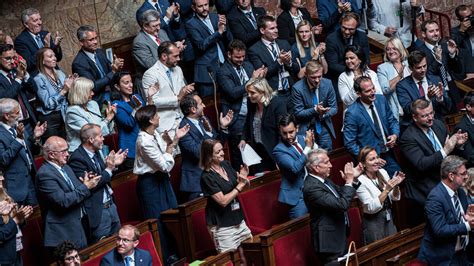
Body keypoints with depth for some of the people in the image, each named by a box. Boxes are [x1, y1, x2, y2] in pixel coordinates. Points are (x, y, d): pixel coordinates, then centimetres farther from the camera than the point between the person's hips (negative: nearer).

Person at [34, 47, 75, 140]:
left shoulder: (60, 73, 6)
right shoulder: (39, 79, -9)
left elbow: (68, 97, 9)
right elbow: (48, 104, -15)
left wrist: (70, 86, -9)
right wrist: (64, 91, -19)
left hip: (63, 116, 5)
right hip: (49, 119, -5)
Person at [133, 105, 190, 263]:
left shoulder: (155, 134, 0)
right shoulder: (144, 141, -27)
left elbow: (169, 155, 10)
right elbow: (166, 165, -23)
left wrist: (176, 139, 1)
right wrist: (170, 144, -16)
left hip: (160, 179, 9)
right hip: (150, 183, -9)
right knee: (158, 221, 2)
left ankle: (171, 254, 32)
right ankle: (162, 258, 16)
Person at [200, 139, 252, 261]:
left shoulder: (226, 165, 1)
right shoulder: (207, 177, -18)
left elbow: (237, 186, 14)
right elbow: (223, 201, -21)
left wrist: (242, 178, -8)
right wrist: (240, 185, -16)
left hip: (238, 219, 6)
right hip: (222, 226, -6)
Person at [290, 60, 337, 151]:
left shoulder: (327, 84, -7)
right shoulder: (297, 88, -16)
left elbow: (334, 108, 0)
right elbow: (297, 113, -11)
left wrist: (323, 114, -21)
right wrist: (314, 110, -27)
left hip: (324, 126, 3)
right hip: (306, 128, -3)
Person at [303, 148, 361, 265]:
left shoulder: (323, 179, 3)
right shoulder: (311, 187, -26)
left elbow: (341, 194, 18)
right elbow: (342, 205, -29)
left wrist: (353, 179, 2)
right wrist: (349, 182, -19)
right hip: (330, 242, -10)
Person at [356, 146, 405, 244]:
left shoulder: (382, 172, 0)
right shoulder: (360, 181, -17)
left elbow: (395, 198, 7)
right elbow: (371, 208, -21)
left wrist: (396, 185, -13)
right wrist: (387, 190, -28)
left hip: (389, 219, 6)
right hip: (373, 222, -6)